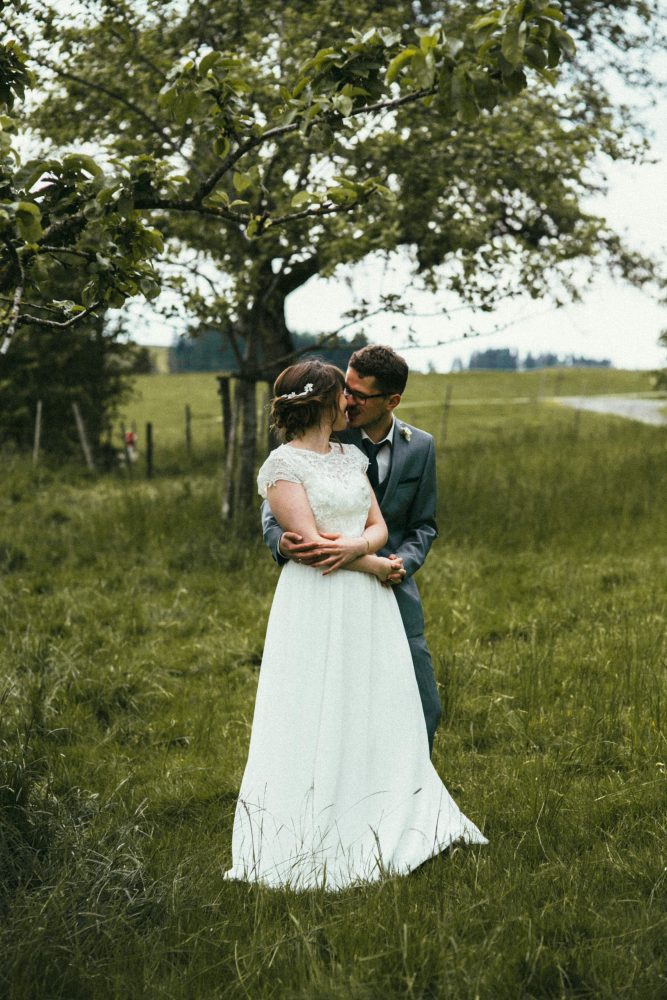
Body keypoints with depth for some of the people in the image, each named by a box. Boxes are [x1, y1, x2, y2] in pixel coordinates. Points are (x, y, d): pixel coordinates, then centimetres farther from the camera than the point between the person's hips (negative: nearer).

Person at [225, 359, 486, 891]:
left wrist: (358, 544, -14)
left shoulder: (351, 457, 15)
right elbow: (310, 541, -14)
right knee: (317, 722, -3)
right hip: (316, 606, -7)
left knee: (376, 717, 8)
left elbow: (379, 526, 9)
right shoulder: (284, 464, -7)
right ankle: (315, 844, 4)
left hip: (368, 605, 7)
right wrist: (376, 565, -7)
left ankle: (379, 833, 16)